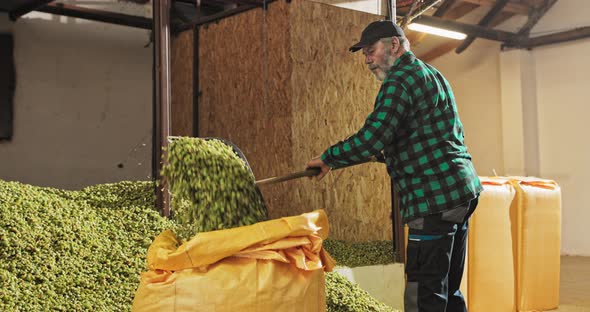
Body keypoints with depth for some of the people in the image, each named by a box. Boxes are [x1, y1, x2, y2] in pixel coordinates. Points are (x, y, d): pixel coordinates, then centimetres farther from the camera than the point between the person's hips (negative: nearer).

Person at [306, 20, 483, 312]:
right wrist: (393, 152, 28)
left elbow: (371, 139, -21)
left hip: (435, 197, -10)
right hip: (462, 189, 10)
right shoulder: (432, 74, 21)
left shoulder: (400, 79, -10)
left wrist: (327, 159, -6)